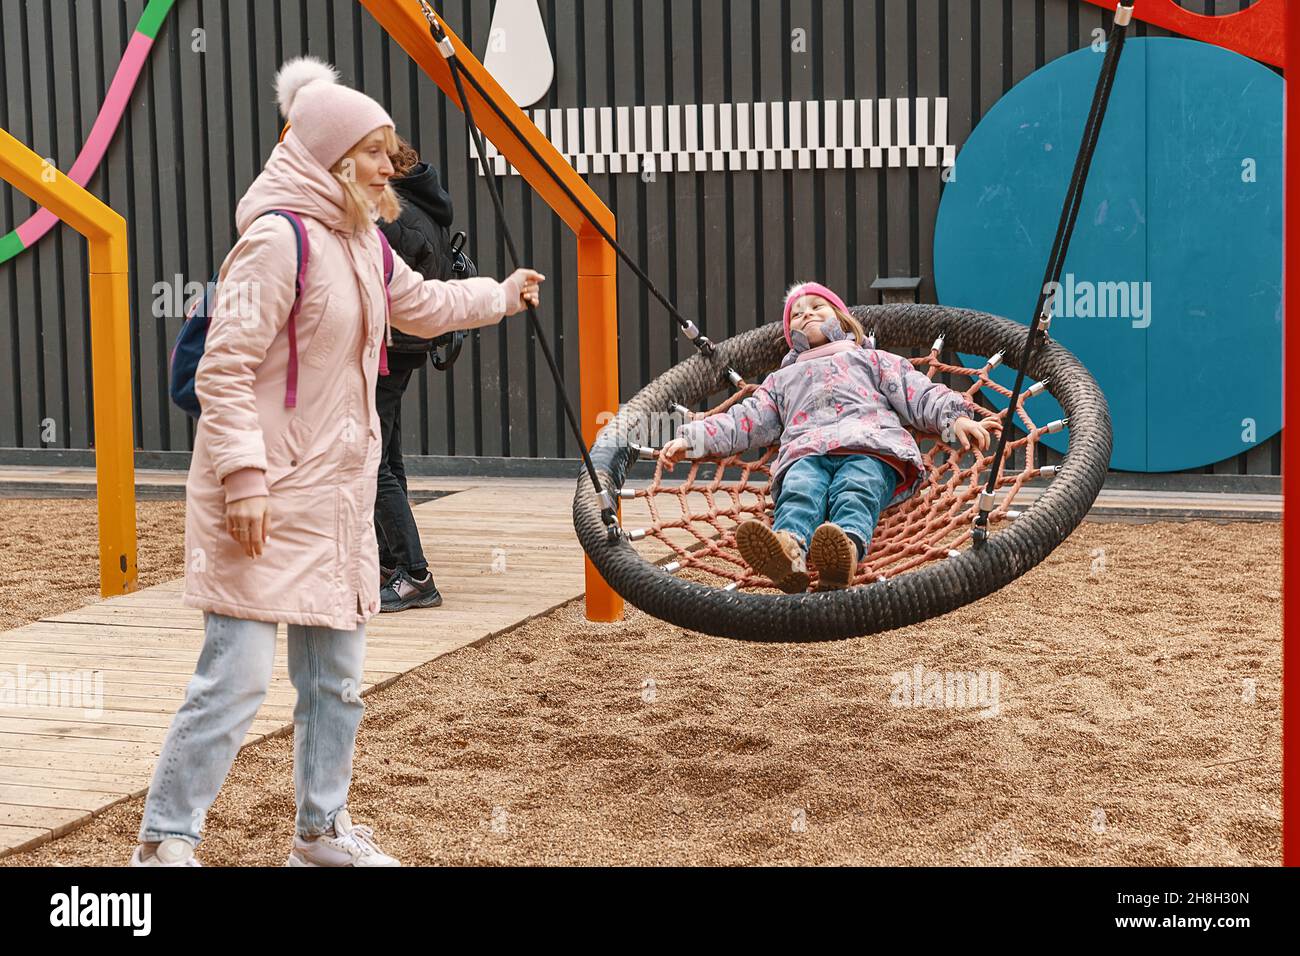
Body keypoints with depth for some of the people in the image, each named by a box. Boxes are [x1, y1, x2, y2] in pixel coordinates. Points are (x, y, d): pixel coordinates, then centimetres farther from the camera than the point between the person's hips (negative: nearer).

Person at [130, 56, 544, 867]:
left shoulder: (362, 242, 11)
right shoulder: (278, 239, -16)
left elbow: (423, 305, 32)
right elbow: (224, 371, -19)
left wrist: (501, 295, 45)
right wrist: (243, 478, -25)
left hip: (337, 491, 9)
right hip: (266, 498, -9)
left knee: (337, 676, 13)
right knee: (238, 677, -10)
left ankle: (324, 832, 27)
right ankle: (165, 844, 1)